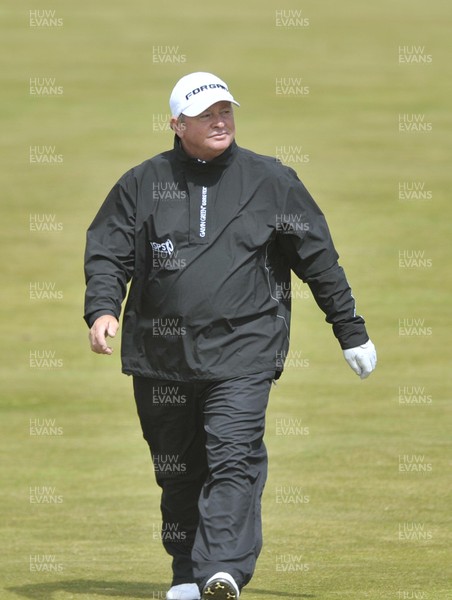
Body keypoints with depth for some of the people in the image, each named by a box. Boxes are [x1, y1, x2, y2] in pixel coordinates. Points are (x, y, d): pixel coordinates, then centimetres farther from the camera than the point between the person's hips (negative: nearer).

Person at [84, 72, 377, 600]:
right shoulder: (143, 184, 8)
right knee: (177, 469, 9)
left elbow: (318, 259, 11)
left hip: (242, 349, -2)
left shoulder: (271, 180, 6)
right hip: (161, 355, 3)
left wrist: (351, 332, 12)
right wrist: (103, 309, -13)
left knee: (233, 459, -17)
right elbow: (106, 252, 6)